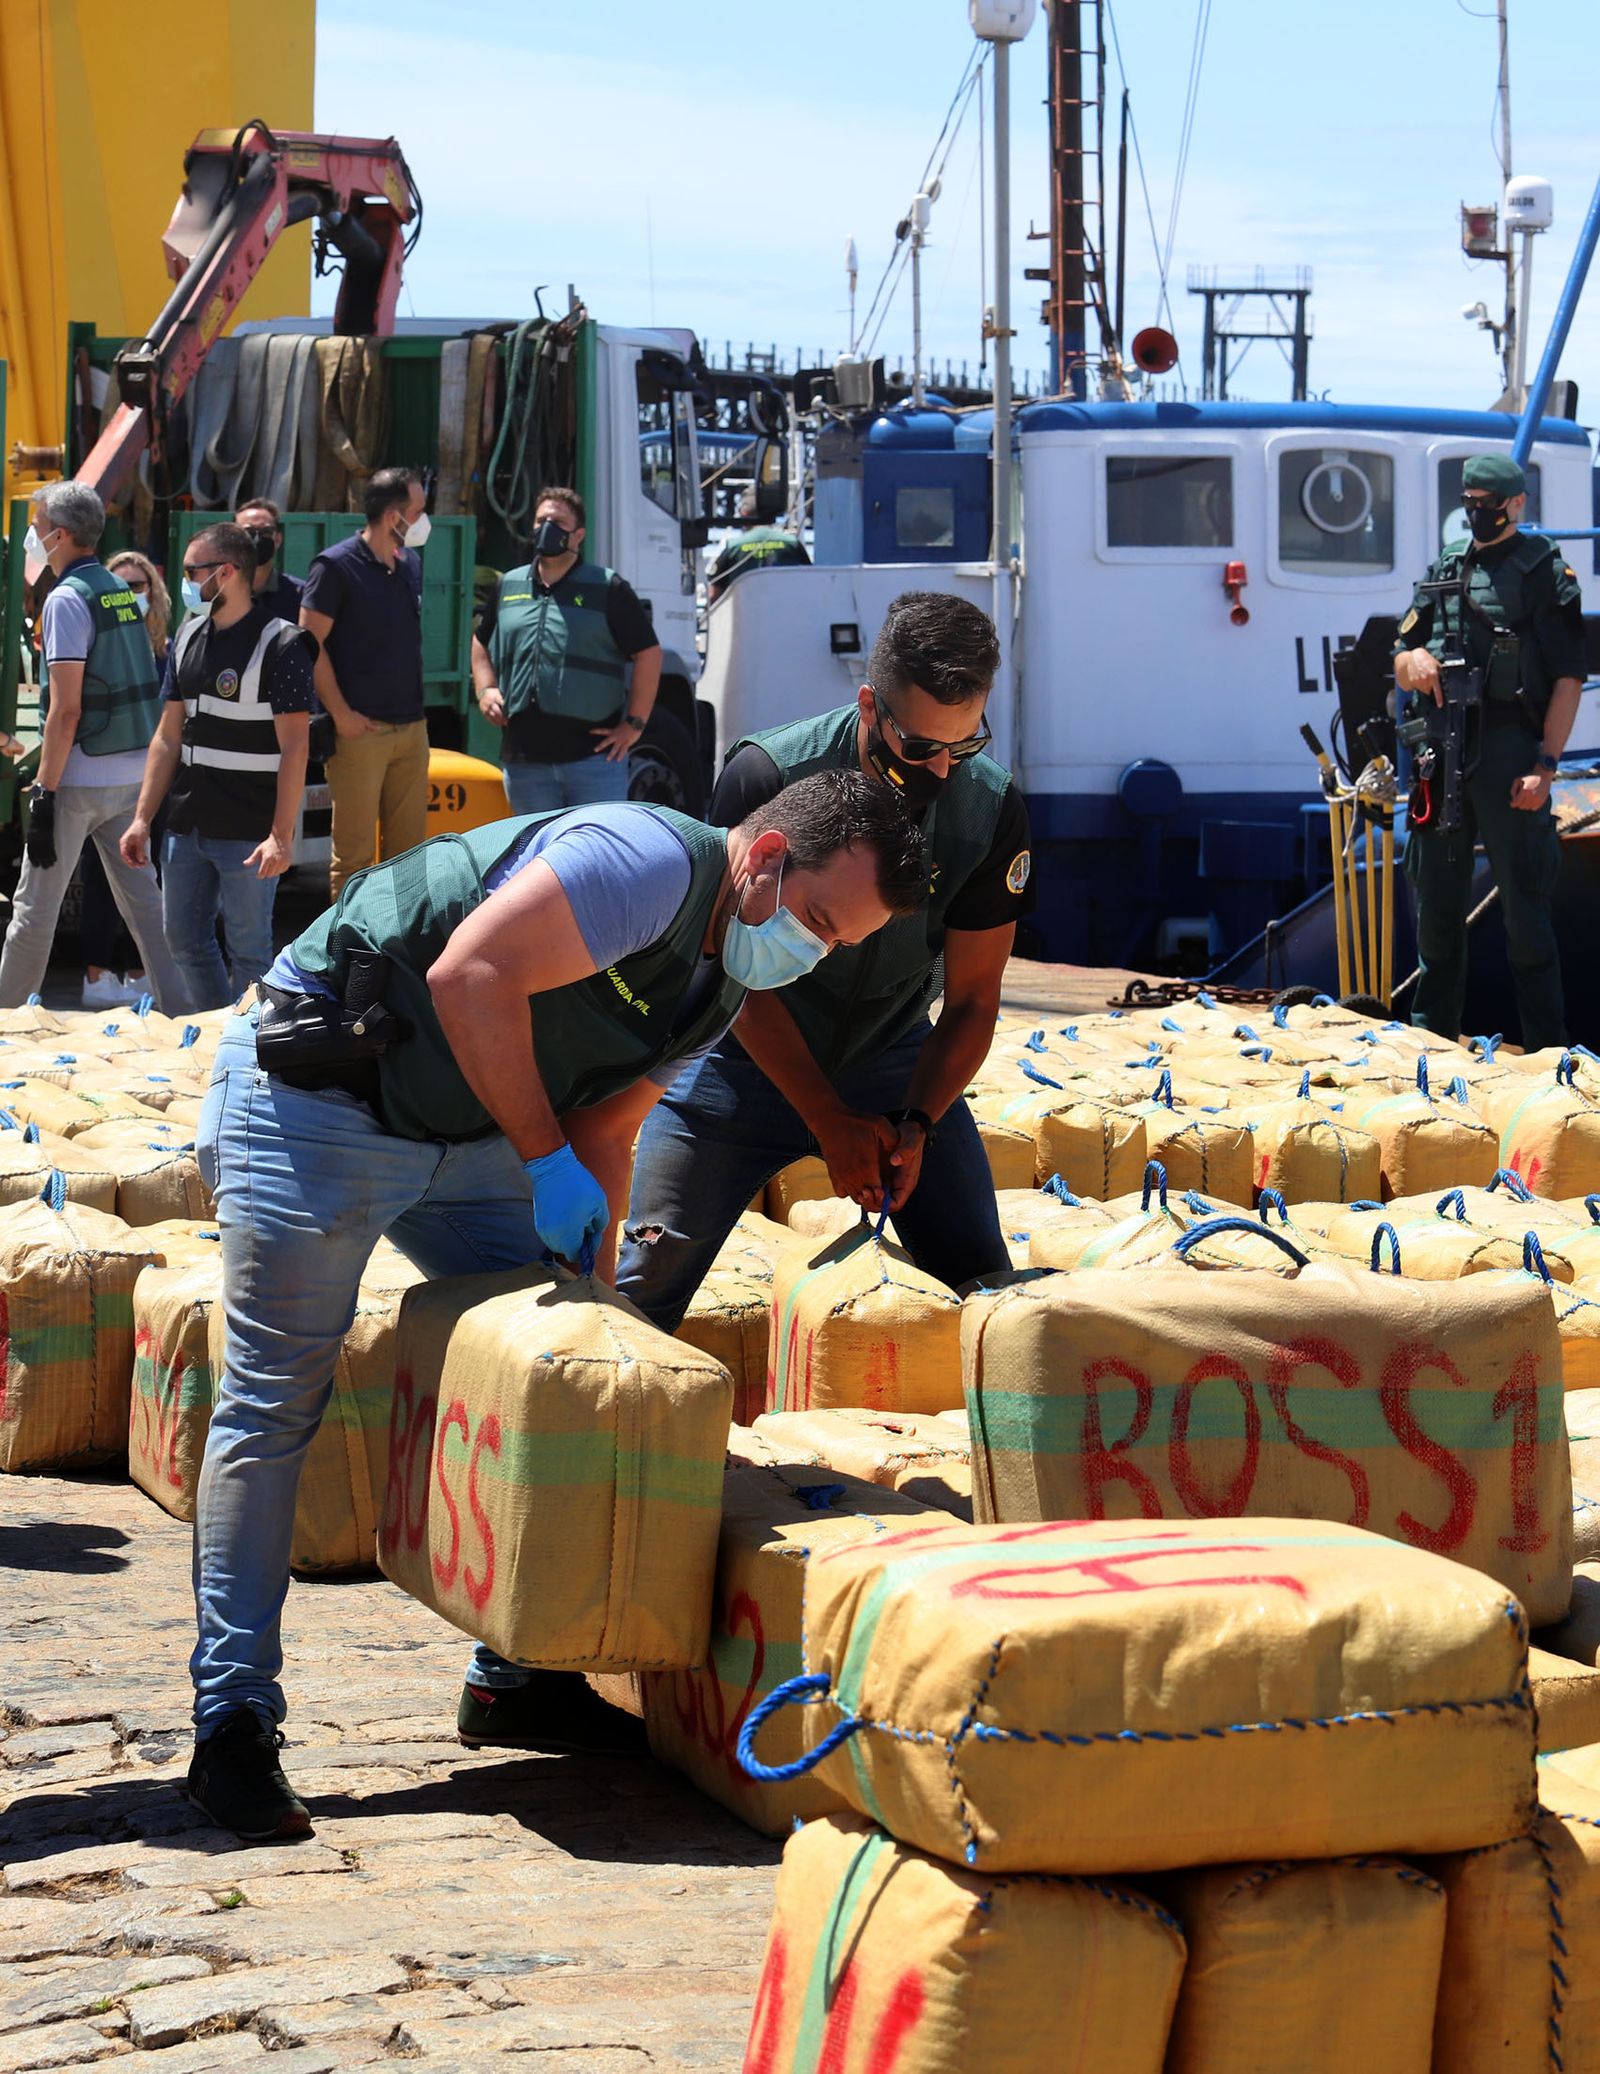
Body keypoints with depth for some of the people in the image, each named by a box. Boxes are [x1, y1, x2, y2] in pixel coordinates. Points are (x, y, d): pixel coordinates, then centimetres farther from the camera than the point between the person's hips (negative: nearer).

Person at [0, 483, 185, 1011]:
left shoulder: (67, 600, -13)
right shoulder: (122, 590, 11)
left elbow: (66, 710, -19)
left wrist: (43, 793, -17)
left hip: (80, 779, -8)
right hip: (133, 773, 8)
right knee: (143, 899, 9)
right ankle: (178, 1010, 5)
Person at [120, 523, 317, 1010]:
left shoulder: (280, 646, -10)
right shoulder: (189, 638, 12)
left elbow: (294, 746, -14)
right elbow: (168, 738, 15)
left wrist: (281, 836, -22)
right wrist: (142, 818, 9)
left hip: (248, 832, -7)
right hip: (187, 824, 7)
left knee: (248, 950, -1)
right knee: (184, 939, 13)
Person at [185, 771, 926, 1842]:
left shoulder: (718, 983, 9)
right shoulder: (653, 861, -22)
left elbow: (603, 1137, 13)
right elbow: (472, 974, -29)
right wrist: (547, 1159, -21)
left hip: (465, 1136, 10)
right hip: (319, 1100, -10)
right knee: (277, 1396, -7)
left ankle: (518, 1676, 17)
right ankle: (234, 1721, -3)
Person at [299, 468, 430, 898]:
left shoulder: (410, 565, 13)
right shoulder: (337, 565, -8)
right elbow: (310, 642, -10)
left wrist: (417, 710, 15)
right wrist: (341, 714, -14)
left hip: (411, 729, 7)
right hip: (362, 730, -7)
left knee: (408, 849, 9)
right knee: (355, 851, -4)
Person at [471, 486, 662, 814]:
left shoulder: (607, 589, 1)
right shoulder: (509, 587, 15)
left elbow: (648, 654, 0)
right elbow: (481, 643, 29)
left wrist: (635, 724, -5)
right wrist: (485, 689, 10)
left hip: (594, 754, -4)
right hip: (524, 760, 4)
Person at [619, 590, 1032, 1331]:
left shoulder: (992, 810, -16)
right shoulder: (768, 776, -25)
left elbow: (971, 999, -7)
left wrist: (916, 1126, -23)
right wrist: (831, 1123, -20)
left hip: (893, 1059, 3)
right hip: (750, 1059, -2)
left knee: (985, 1291, -4)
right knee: (651, 1279, -11)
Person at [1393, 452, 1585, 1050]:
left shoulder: (1545, 572, -1)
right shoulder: (1443, 570, 16)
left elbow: (1568, 679, -7)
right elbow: (1401, 667, 19)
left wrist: (1546, 766, -15)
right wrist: (1412, 663, -7)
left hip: (1509, 752, -6)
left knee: (1523, 906, -3)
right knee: (1436, 900, 12)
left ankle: (1546, 1047, 2)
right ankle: (1432, 1031, 22)